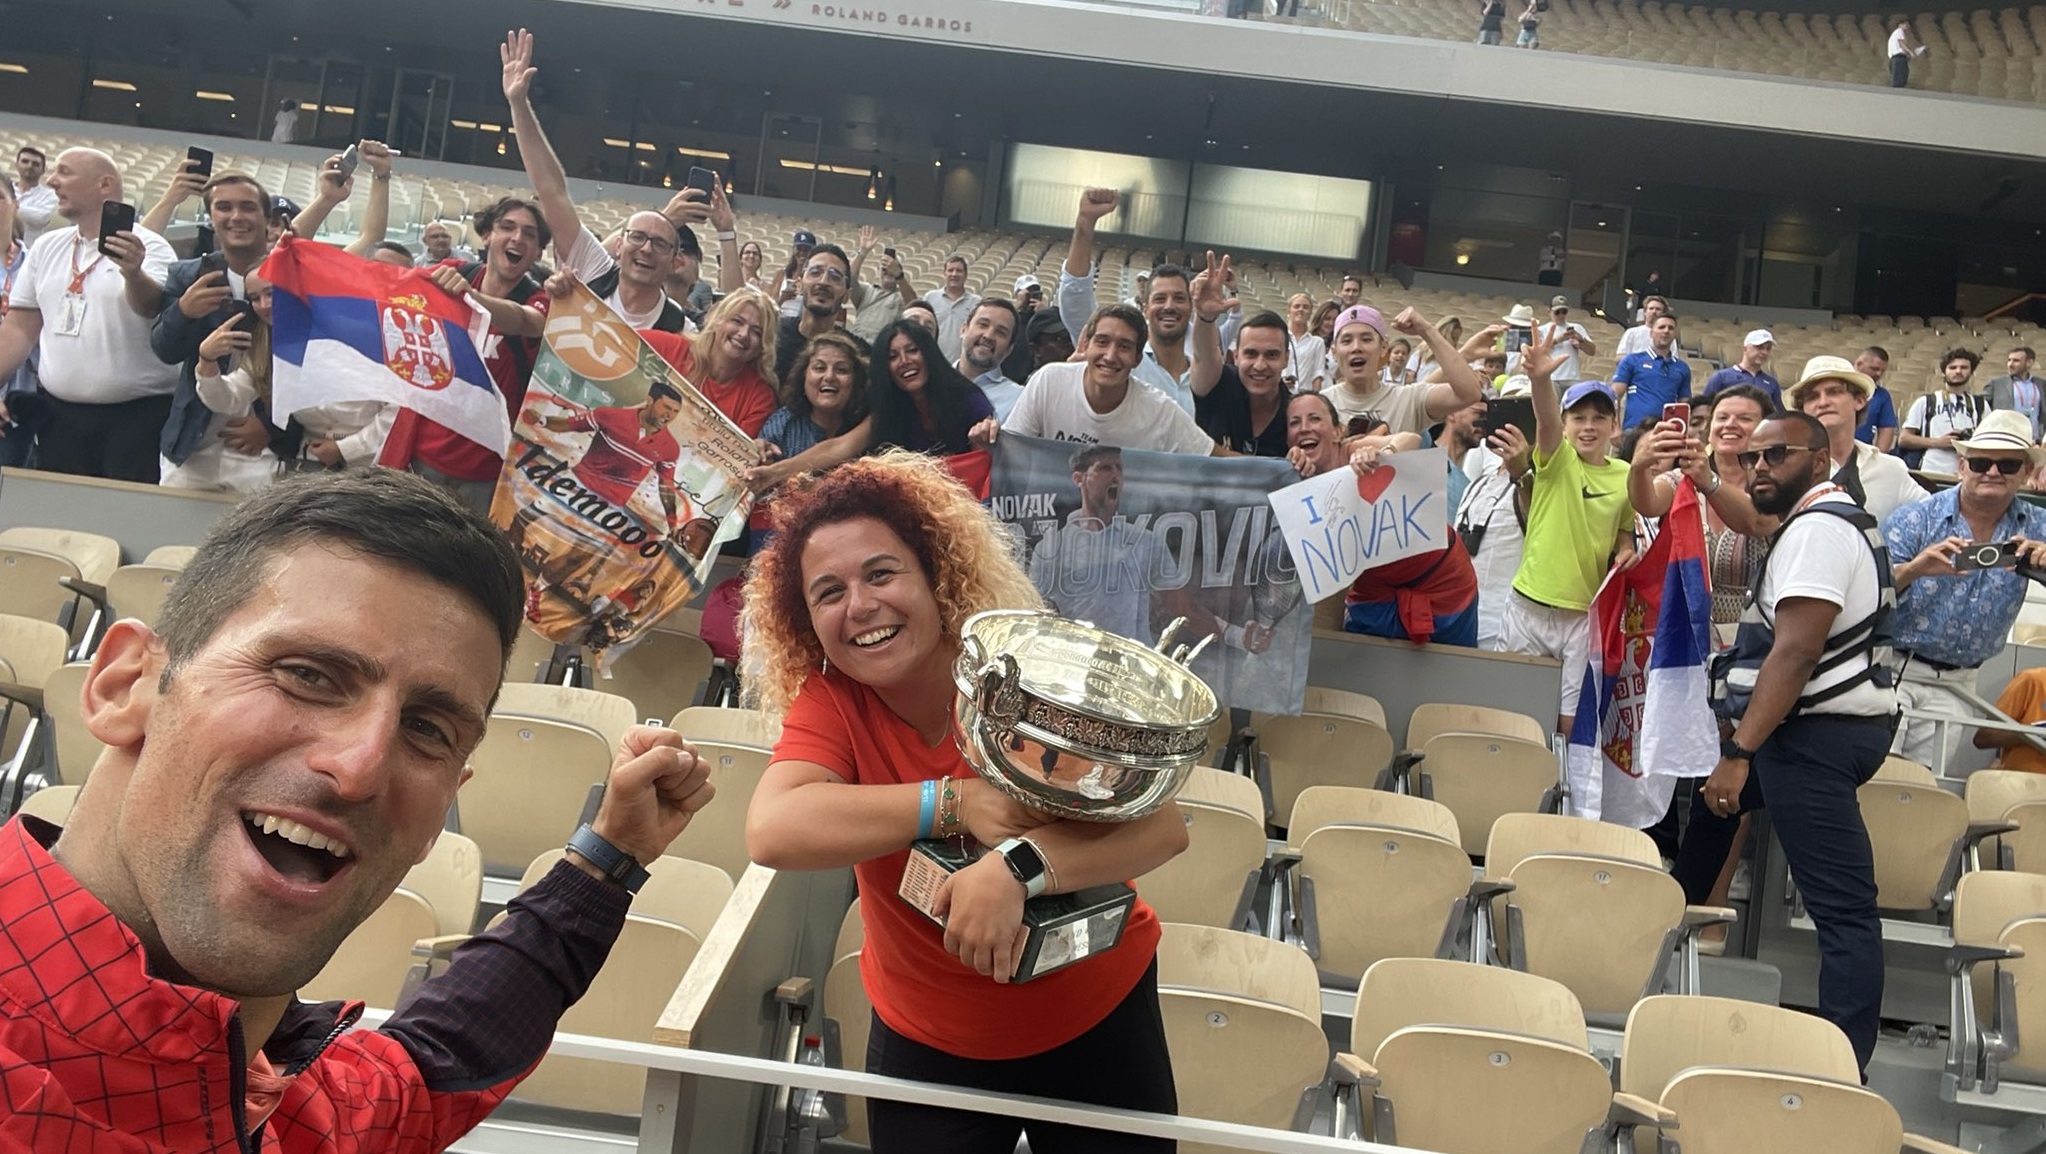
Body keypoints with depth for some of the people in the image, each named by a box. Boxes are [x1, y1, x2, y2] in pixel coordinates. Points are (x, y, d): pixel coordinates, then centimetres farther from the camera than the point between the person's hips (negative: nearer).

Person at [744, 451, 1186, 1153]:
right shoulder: (830, 700, -14)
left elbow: (1164, 826, -30)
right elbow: (770, 833, -32)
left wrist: (1018, 867, -45)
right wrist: (955, 803, -36)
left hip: (1097, 1019, -1)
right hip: (928, 1043, 1)